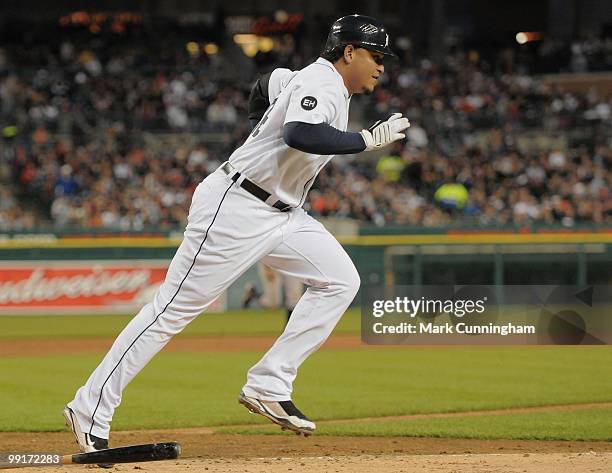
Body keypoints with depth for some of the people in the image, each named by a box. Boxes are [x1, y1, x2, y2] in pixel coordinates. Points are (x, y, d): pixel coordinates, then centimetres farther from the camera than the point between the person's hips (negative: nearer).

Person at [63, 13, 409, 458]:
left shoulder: (317, 81, 13)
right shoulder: (322, 83, -16)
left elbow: (277, 79, 36)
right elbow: (298, 134, -37)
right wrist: (367, 139, -29)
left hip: (282, 213, 10)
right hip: (235, 207, -10)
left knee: (340, 279, -1)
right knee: (175, 308, -9)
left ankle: (268, 387, -3)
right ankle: (91, 409, -5)